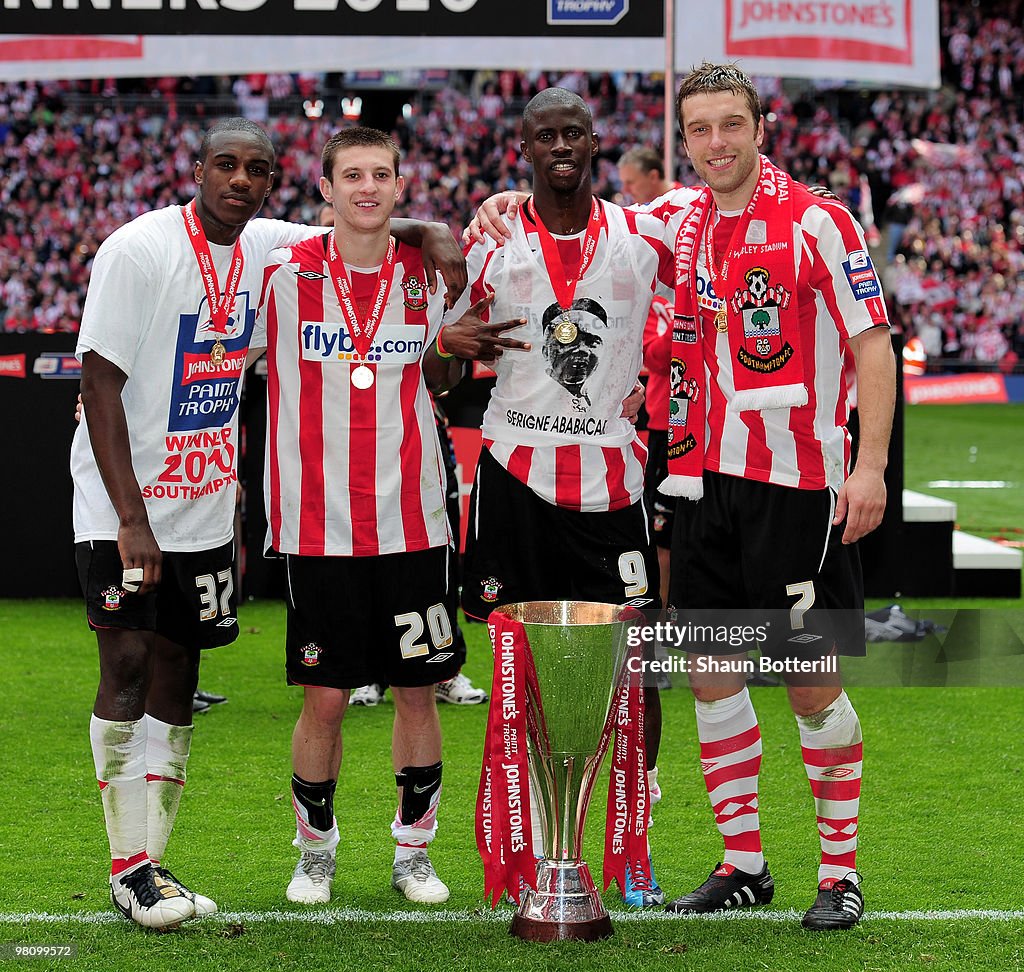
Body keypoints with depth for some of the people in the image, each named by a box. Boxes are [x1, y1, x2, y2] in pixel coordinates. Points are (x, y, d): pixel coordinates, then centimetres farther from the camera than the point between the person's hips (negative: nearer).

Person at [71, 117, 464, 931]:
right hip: (124, 507, -6)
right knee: (128, 664, -10)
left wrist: (435, 236, -8)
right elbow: (100, 384, -16)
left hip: (206, 506, 6)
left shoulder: (266, 248, 2)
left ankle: (151, 862, 14)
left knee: (177, 678, 8)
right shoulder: (140, 250, -15)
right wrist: (132, 518, -22)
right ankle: (129, 867, -1)